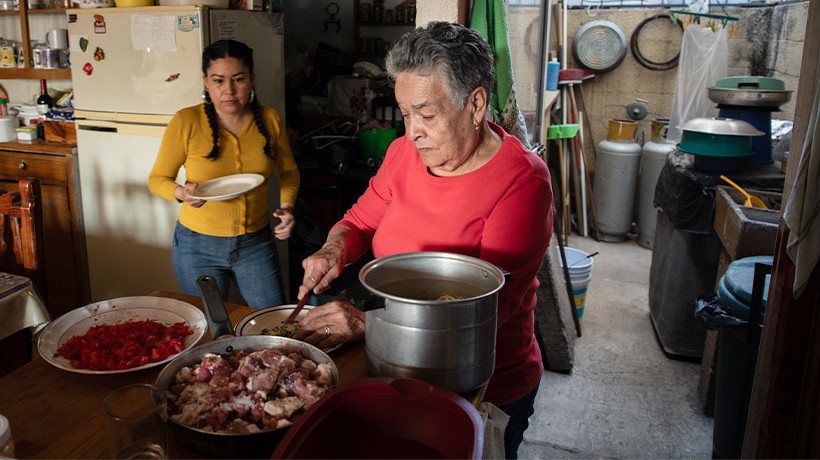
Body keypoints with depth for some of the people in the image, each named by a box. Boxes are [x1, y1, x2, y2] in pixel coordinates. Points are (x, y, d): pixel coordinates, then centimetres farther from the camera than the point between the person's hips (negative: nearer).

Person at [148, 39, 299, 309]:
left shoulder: (269, 119, -5)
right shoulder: (186, 122, -13)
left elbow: (288, 172, 10)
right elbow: (157, 179, -3)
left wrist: (286, 206, -9)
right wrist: (182, 193, -24)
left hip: (256, 241, 2)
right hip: (198, 245, -2)